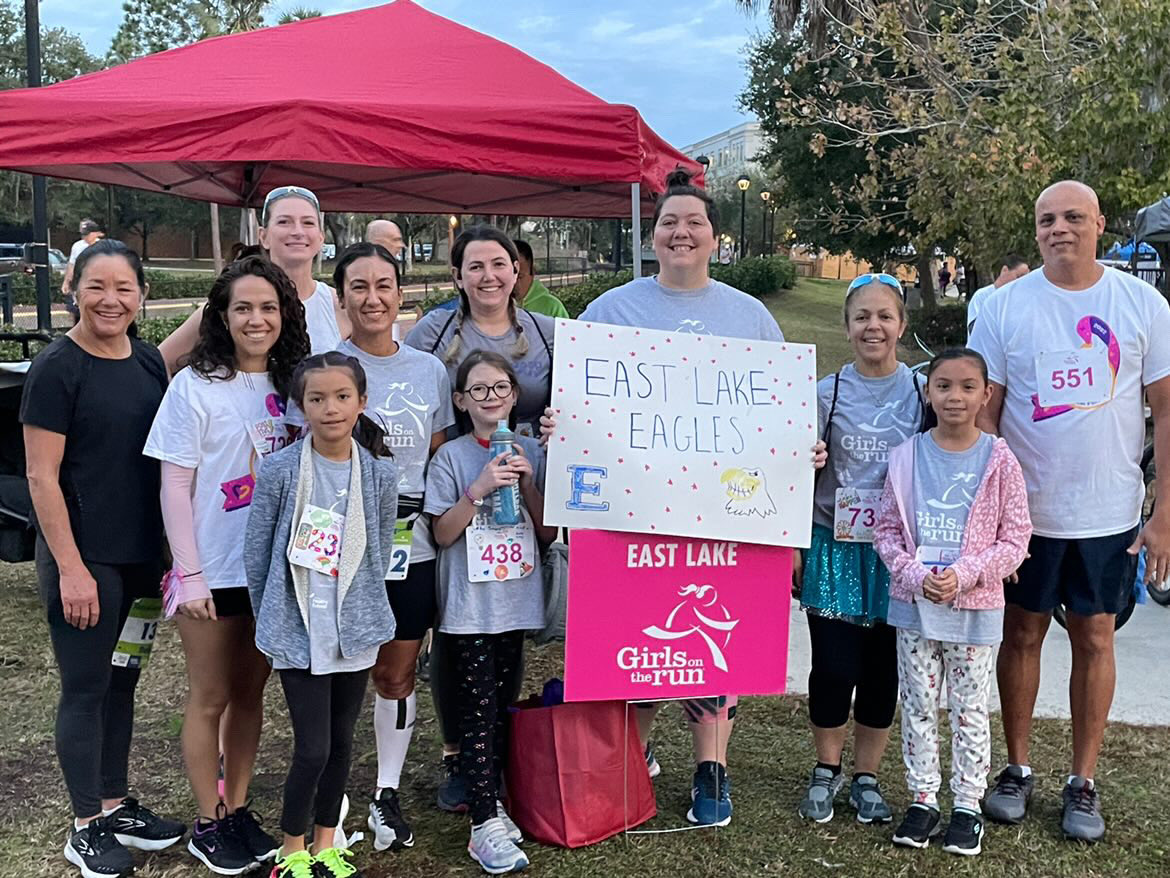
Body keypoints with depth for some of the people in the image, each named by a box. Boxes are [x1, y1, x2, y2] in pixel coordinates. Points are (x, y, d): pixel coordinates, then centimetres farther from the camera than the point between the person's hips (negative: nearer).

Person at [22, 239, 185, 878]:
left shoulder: (149, 363, 6)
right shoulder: (57, 369, -12)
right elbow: (42, 477, -14)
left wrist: (169, 550, 10)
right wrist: (71, 567, -17)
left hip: (142, 556, 6)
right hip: (82, 560, -6)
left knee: (122, 679, 16)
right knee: (85, 687, 4)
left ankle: (118, 806, 31)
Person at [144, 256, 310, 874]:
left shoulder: (292, 384, 4)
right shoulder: (195, 386, -9)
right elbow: (175, 486, -9)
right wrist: (189, 574, -12)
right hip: (214, 572, -4)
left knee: (250, 692, 15)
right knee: (210, 698, 8)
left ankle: (238, 808, 29)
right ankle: (208, 824, 22)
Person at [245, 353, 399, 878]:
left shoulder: (381, 473, -3)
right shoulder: (280, 470, -10)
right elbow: (256, 552, -1)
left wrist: (359, 608, 9)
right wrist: (273, 618, 4)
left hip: (355, 630, 3)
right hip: (298, 632, -3)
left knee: (341, 741, 14)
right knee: (312, 749, -3)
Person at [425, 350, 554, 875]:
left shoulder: (530, 451, 5)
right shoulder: (452, 457, -5)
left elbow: (547, 532, 3)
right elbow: (443, 534, -8)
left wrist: (528, 483, -11)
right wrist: (480, 488, -19)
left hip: (515, 602, 4)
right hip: (467, 608, -4)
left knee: (502, 710, 13)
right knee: (480, 713, -3)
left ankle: (490, 805, 25)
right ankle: (485, 827, 2)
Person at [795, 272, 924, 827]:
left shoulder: (923, 392, 2)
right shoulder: (826, 394, 1)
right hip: (836, 548, -1)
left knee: (883, 670, 7)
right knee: (834, 667, 0)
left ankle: (866, 777, 25)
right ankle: (825, 770, 22)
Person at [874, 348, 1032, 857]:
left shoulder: (999, 461, -6)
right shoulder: (907, 457, -2)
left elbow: (1016, 537, -5)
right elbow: (886, 528, 2)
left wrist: (965, 576, -16)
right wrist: (914, 574, -14)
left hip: (975, 608, -2)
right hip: (914, 604, 2)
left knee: (970, 710, 8)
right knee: (918, 706, 11)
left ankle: (968, 806, 22)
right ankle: (922, 800, 24)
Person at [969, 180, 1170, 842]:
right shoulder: (1006, 306, -3)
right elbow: (983, 411, -1)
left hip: (1110, 514, 0)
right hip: (1026, 510, 0)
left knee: (1095, 641, 9)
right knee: (1023, 635, 10)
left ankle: (1083, 783, 24)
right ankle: (1018, 769, 26)